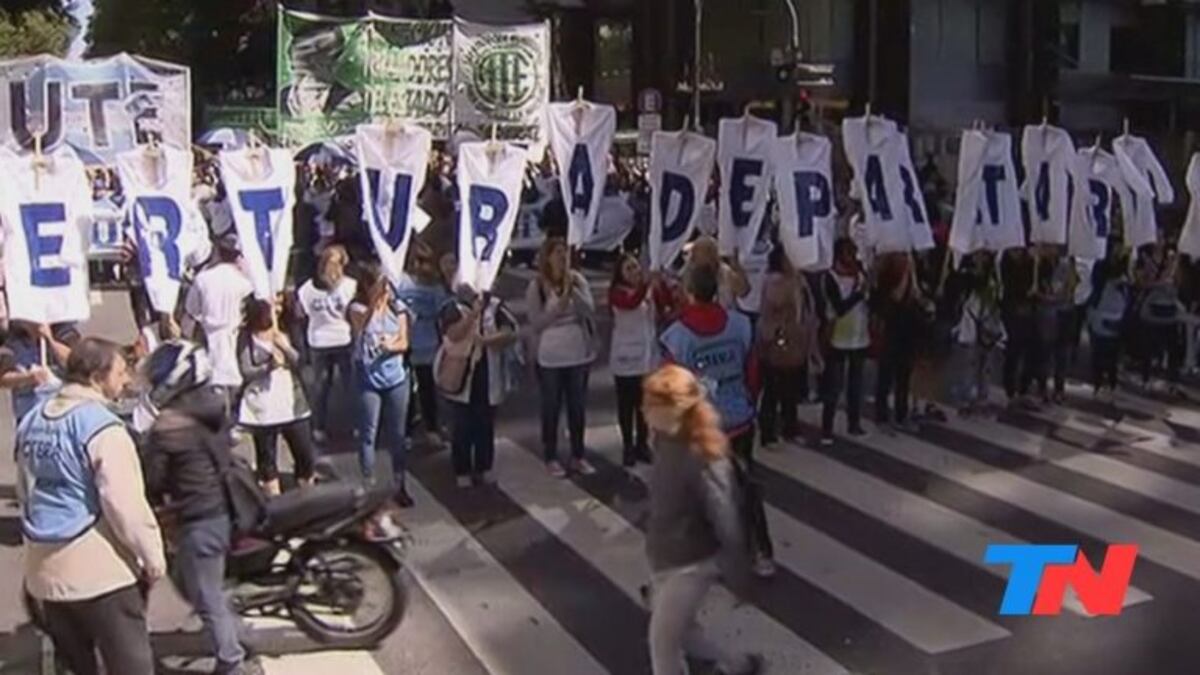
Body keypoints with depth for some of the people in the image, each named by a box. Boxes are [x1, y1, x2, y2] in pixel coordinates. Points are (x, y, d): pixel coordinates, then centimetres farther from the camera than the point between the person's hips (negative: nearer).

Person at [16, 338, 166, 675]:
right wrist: (152, 555, -11)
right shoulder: (101, 426, -17)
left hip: (44, 567, 8)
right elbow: (125, 504, -20)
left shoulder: (32, 420, 9)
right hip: (100, 568, -8)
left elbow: (25, 491, 19)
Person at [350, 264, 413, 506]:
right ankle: (368, 486, 15)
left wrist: (391, 345, -20)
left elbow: (404, 342, 1)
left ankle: (399, 485, 20)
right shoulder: (358, 308, -6)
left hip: (396, 377, 2)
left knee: (397, 434, 10)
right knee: (368, 433, 3)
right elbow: (362, 327, -27)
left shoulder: (398, 308, 0)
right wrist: (374, 303, -29)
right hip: (368, 379, -2)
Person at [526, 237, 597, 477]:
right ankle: (551, 458, 19)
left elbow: (589, 310, -9)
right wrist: (560, 304, -16)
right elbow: (536, 323, -9)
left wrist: (572, 289, -19)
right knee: (551, 408, 7)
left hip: (579, 353, 3)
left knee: (578, 406, 13)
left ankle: (578, 456, 26)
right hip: (551, 357, -3)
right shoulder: (536, 287, -7)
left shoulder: (578, 279, 0)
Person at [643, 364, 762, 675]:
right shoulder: (666, 439, -6)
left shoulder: (703, 461, -30)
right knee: (679, 630, 24)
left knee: (663, 641, 4)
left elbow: (726, 523, -23)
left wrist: (737, 578, -14)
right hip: (666, 558, 8)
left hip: (691, 564, -8)